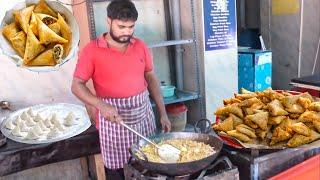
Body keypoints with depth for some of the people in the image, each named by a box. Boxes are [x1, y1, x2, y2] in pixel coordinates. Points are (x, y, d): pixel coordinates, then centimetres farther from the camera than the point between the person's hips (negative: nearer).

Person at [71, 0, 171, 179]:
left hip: (144, 113, 4)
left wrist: (163, 113, 7)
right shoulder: (92, 50, -8)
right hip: (113, 118, -3)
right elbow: (77, 86, -8)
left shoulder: (140, 46, 3)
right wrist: (101, 105, -26)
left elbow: (151, 78, 10)